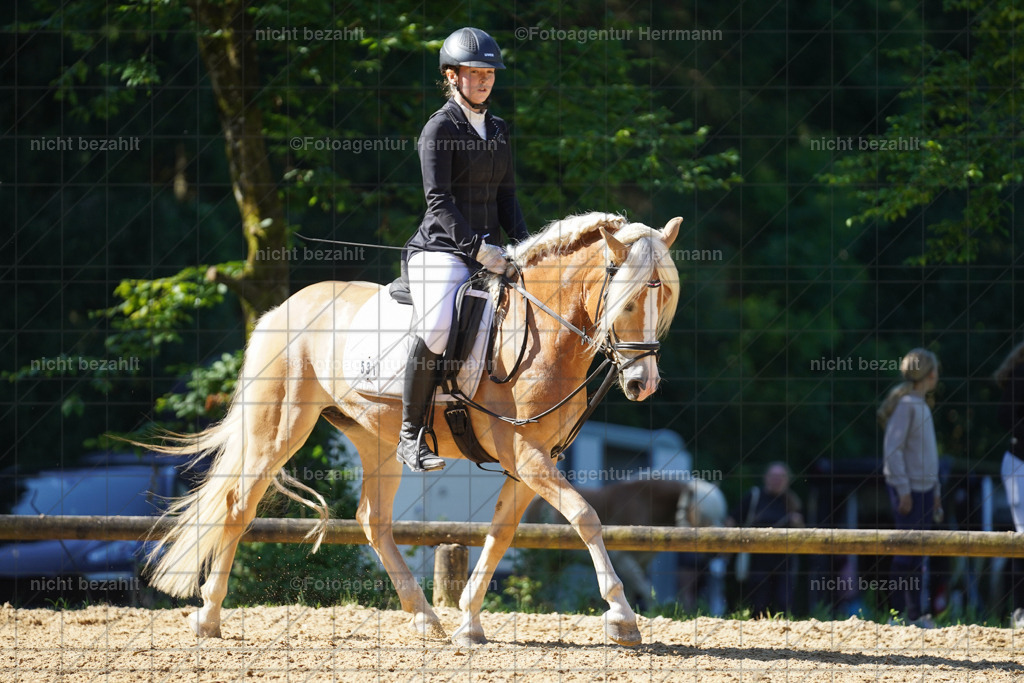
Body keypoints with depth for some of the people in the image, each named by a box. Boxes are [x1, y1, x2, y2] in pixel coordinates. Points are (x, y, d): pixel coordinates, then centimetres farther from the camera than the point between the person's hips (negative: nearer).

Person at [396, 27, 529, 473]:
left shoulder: (498, 130, 16)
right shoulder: (440, 128, -6)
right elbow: (439, 199, -13)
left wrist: (524, 246, 2)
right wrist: (476, 248, -22)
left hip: (487, 250, 8)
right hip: (441, 249, -8)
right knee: (436, 329, -32)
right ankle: (410, 437, -22)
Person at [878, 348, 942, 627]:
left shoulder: (921, 405, 16)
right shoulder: (905, 404, -12)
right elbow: (892, 449, -17)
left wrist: (935, 490, 22)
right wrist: (903, 490, -19)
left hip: (924, 487, 9)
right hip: (909, 489, -9)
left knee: (917, 554, 10)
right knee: (908, 553, -8)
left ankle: (915, 615, 13)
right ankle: (896, 613, -4)